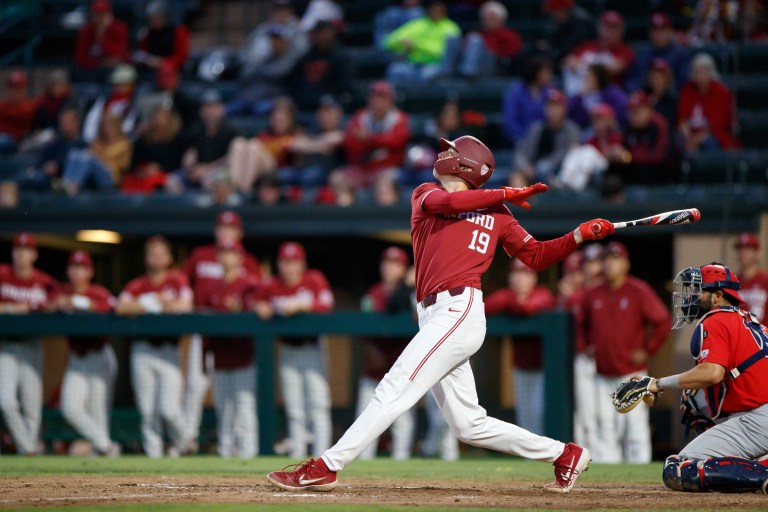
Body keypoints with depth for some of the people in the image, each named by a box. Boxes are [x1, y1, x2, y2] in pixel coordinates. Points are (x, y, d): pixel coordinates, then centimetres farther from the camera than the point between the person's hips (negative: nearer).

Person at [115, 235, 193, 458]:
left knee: (169, 410, -10)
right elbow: (121, 307, -7)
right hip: (142, 350, 2)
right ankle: (153, 452, 8)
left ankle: (180, 443, 16)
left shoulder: (177, 280, 5)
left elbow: (185, 305, -12)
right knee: (147, 409, -1)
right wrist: (154, 303, -9)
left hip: (168, 349, -2)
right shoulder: (137, 285, 10)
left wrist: (141, 307, -4)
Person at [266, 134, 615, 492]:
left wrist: (580, 235, 3)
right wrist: (503, 194, 0)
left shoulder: (496, 214, 12)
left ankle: (325, 468, -18)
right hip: (434, 316, 6)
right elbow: (442, 202, -4)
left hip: (460, 310, -6)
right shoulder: (426, 195, 20)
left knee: (395, 391, -15)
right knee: (469, 426, 5)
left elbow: (538, 256, 15)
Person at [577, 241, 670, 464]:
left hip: (631, 372, -5)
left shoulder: (639, 291, -5)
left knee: (635, 426, -7)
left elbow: (662, 321, -4)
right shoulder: (592, 295, 9)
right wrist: (589, 345, 13)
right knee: (605, 426, 5)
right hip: (602, 374, 5)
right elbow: (582, 323, 26)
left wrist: (648, 351, -6)